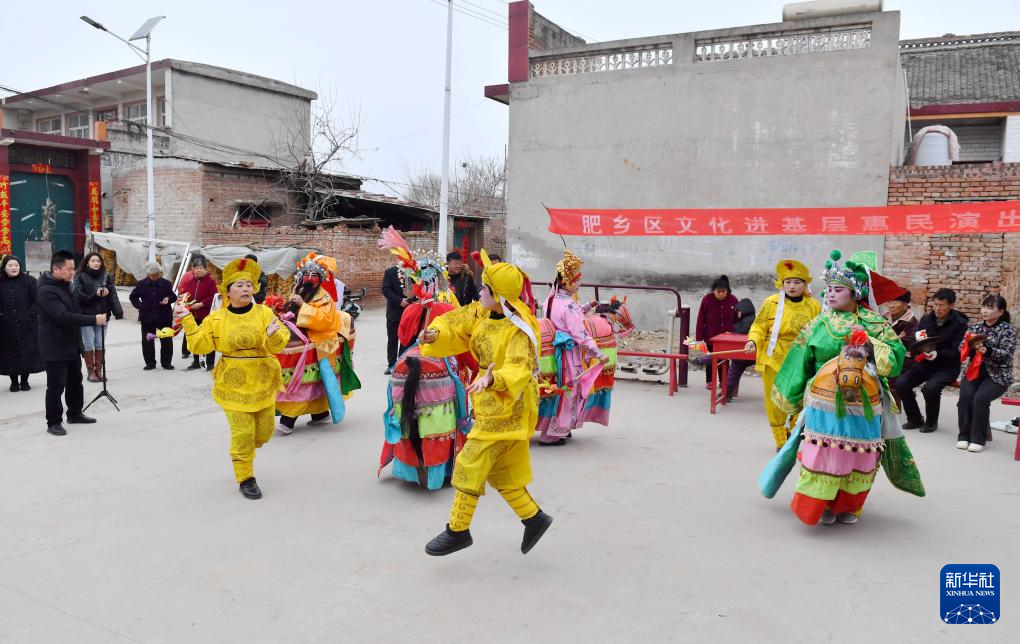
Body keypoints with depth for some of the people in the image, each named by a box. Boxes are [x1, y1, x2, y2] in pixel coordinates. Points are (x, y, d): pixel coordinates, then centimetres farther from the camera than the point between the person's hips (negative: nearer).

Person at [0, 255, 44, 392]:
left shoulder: (29, 280, -1)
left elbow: (37, 300, -1)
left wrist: (31, 314, -9)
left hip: (27, 325, -1)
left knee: (28, 353, 2)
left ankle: (24, 380, 16)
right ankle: (14, 381, 16)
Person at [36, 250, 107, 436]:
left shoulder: (65, 285, 11)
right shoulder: (47, 290, -20)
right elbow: (63, 316, -30)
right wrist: (93, 320, -30)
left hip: (71, 344, 9)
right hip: (55, 346, -9)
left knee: (75, 381, 18)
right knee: (56, 385, -4)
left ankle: (74, 413, 31)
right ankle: (53, 422, 6)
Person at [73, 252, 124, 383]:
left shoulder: (106, 277, 5)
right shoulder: (80, 277, -3)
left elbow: (113, 295, -4)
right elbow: (79, 296, -12)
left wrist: (118, 312, -15)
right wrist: (95, 295, -25)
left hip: (102, 314, 3)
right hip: (86, 315, -2)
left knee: (100, 344, 9)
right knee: (88, 344, 3)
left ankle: (99, 370, 19)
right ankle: (91, 372, 13)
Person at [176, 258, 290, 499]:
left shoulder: (265, 313, -3)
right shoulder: (217, 318, -1)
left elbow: (278, 345, -13)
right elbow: (200, 345, -3)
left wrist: (274, 335, -35)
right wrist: (187, 320, -8)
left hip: (262, 382, 2)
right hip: (233, 384, -2)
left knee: (264, 431, 11)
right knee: (242, 433, -5)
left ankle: (241, 453, 43)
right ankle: (245, 478, 14)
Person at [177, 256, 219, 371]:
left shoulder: (210, 280, -12)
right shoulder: (187, 277, 1)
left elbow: (214, 296, -15)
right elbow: (180, 288, 14)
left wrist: (201, 304, -20)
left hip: (206, 315, -5)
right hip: (191, 314, 5)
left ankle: (210, 363, 8)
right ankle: (196, 362, 29)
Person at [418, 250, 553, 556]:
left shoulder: (518, 330, -24)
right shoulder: (483, 312, -1)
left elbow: (519, 369, -35)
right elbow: (455, 323, 6)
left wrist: (492, 379, -53)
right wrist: (434, 334, -15)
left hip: (508, 407, -8)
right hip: (492, 404, 8)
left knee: (471, 465, -2)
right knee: (501, 471, 17)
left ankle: (458, 531, 13)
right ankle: (534, 518, 31)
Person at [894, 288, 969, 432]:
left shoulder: (960, 324, -8)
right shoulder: (926, 319, 6)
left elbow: (957, 351, -14)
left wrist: (938, 354, -32)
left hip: (947, 367, -5)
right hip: (924, 363, 5)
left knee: (930, 388, -32)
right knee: (901, 383, -18)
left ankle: (931, 422, -4)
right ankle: (915, 419, 3)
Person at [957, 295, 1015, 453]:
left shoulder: (1008, 330, -2)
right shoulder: (974, 327, 11)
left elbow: (1007, 353, -15)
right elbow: (962, 349, 6)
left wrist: (987, 350, -32)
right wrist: (971, 344, -16)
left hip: (997, 375, -3)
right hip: (974, 371, 3)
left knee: (980, 397, -28)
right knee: (965, 395, -25)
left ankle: (978, 438, -18)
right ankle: (964, 435, -15)